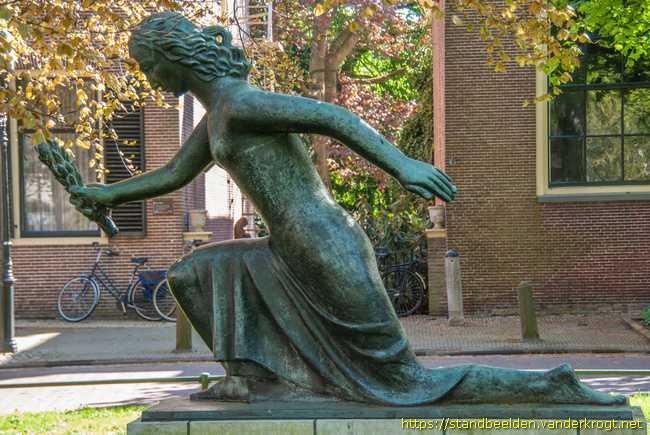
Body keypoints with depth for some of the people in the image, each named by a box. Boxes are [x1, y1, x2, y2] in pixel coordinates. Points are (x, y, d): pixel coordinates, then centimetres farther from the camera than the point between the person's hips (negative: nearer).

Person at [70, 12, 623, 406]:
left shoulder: (240, 104, -14)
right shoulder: (216, 115, 17)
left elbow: (331, 115, -24)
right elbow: (175, 174, 33)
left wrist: (399, 163, -34)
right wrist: (110, 193, 39)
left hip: (329, 254, -9)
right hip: (296, 255, 9)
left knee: (410, 382, -4)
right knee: (194, 272, 17)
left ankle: (552, 388, -4)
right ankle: (251, 378, 12)